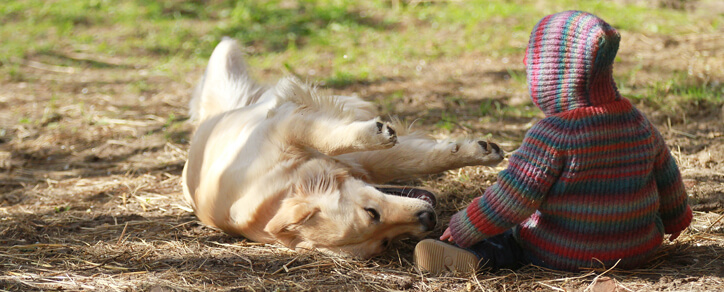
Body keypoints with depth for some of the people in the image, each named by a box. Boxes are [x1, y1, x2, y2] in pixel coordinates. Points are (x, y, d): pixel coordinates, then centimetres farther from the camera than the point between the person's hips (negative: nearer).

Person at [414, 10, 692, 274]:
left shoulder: (552, 134, -21)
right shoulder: (637, 122, -1)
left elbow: (512, 199, -21)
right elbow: (667, 177, 14)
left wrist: (460, 232, -10)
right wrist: (676, 217, 33)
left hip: (564, 256, -6)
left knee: (510, 235, 10)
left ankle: (474, 256, -10)